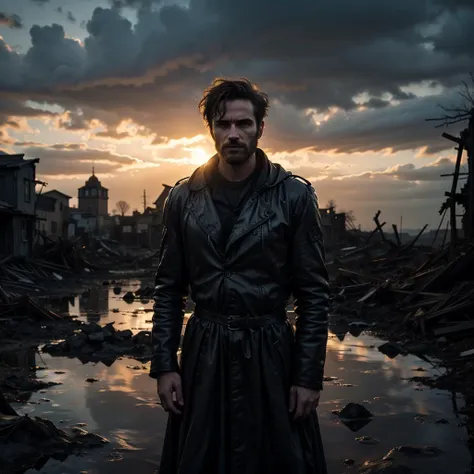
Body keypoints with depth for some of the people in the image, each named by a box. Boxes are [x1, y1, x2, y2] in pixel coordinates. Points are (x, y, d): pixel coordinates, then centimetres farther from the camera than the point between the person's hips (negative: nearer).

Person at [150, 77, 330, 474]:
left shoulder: (295, 196, -5)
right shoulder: (184, 198, 1)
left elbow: (314, 292, -4)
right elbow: (169, 289, 6)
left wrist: (309, 375, -7)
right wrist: (164, 364, 0)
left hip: (270, 355, -2)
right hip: (203, 356, 2)